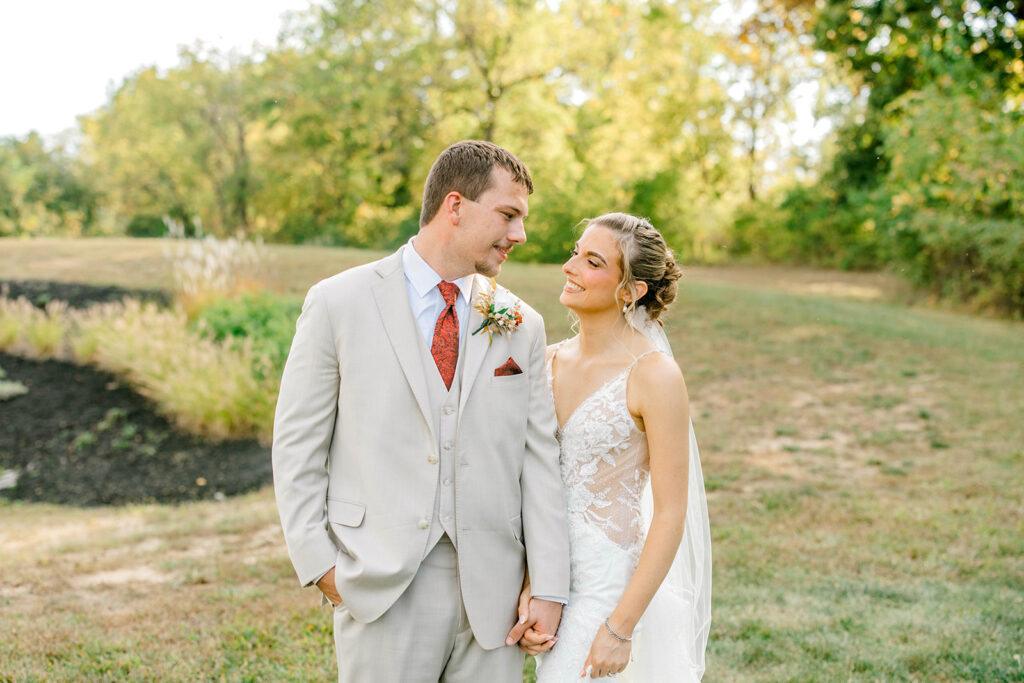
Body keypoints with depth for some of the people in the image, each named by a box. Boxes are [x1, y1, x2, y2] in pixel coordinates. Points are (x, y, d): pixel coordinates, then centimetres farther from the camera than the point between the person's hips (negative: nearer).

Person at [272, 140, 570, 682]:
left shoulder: (521, 326, 7)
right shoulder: (338, 303, -2)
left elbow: (538, 460, 4)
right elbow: (296, 445, 1)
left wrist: (550, 590, 0)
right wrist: (318, 563, -5)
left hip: (490, 594, 3)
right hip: (381, 589, -2)